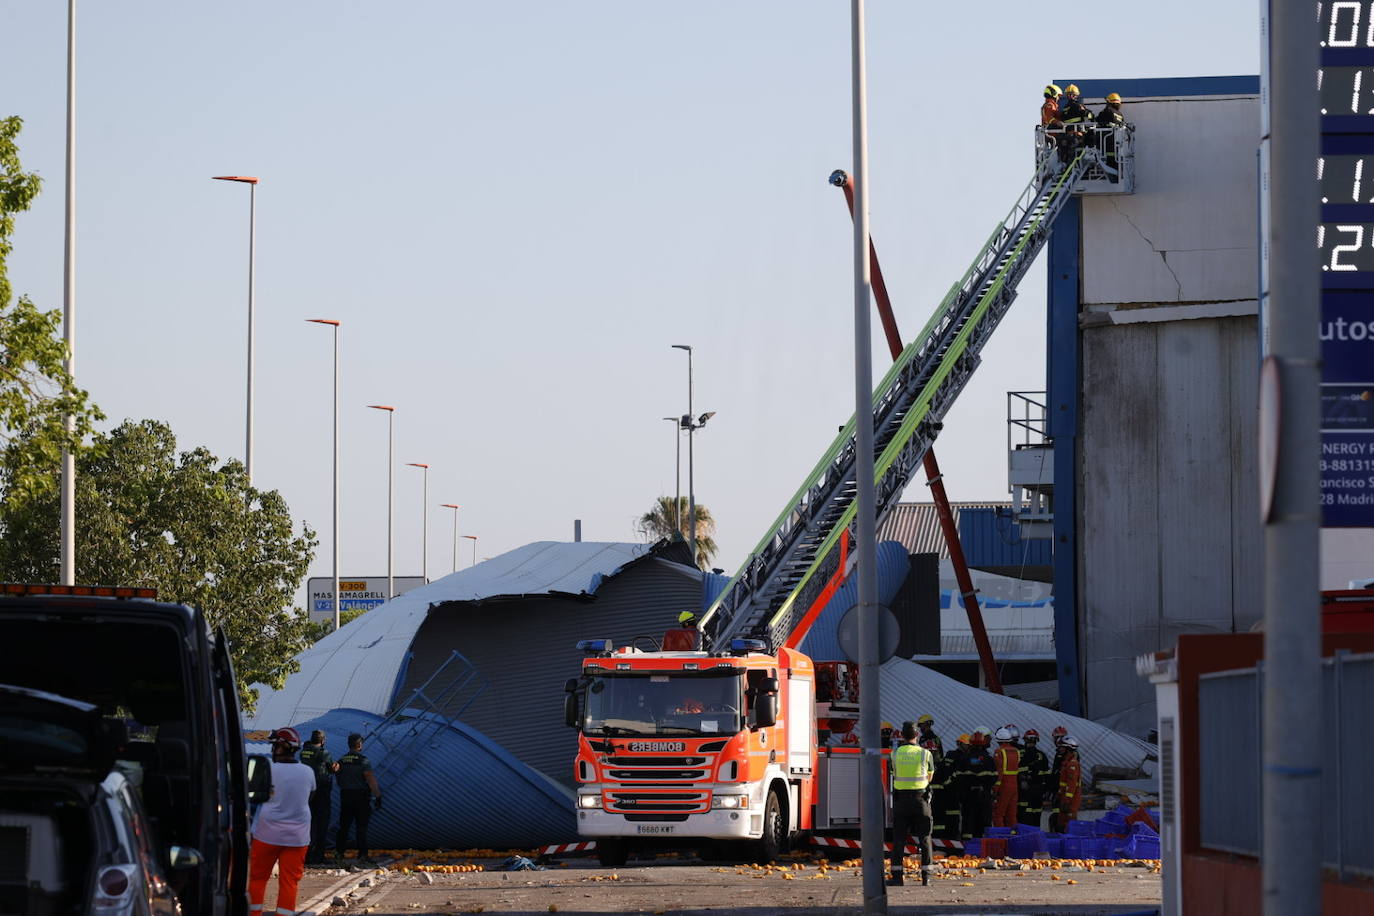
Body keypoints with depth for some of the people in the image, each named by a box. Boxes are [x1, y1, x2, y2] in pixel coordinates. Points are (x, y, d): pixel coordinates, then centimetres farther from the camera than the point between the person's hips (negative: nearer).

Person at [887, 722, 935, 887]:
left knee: (898, 839, 3)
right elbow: (929, 776, 11)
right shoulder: (926, 754, -3)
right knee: (924, 838, 7)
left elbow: (895, 774, 10)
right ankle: (926, 875, 4)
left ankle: (897, 875, -3)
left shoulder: (895, 754, 0)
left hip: (901, 799, 0)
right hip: (920, 798, 0)